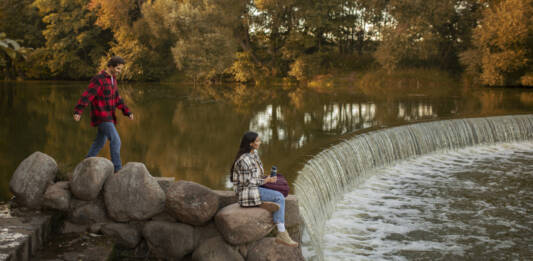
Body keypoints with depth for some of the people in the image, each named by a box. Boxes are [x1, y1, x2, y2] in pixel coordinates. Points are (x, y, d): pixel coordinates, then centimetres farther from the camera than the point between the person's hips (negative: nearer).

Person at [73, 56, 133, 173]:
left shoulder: (112, 79, 11)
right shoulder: (98, 79, -18)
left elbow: (117, 98, 17)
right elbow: (86, 96, -26)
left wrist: (128, 112, 8)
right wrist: (78, 112, -36)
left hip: (108, 117, 9)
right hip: (101, 116, -9)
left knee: (100, 142, 18)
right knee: (115, 140, -14)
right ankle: (117, 170, -10)